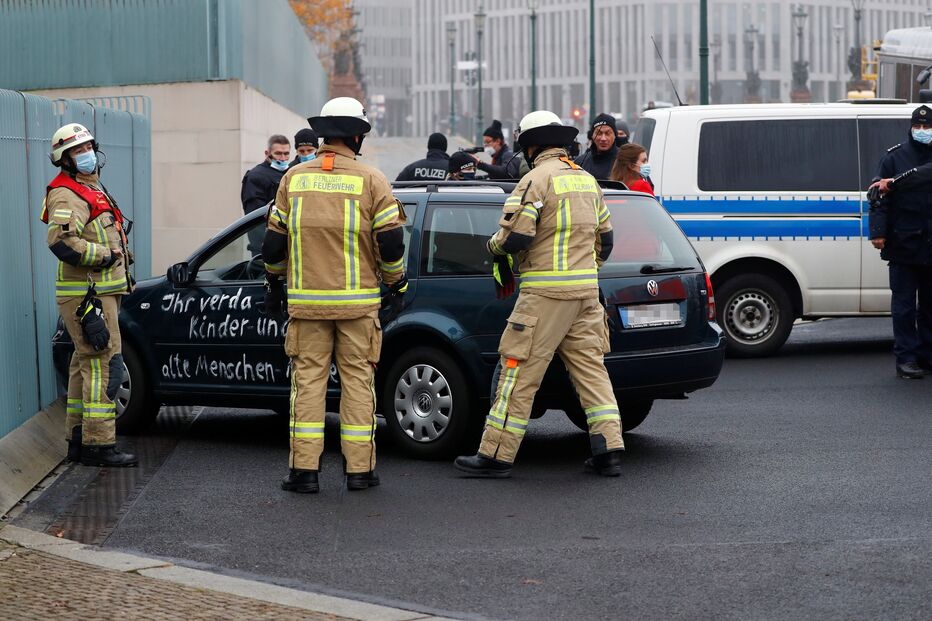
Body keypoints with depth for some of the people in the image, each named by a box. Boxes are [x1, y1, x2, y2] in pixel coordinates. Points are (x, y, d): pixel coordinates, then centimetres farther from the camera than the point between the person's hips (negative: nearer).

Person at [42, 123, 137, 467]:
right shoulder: (68, 194, -14)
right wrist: (107, 255, -22)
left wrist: (121, 253, 18)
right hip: (87, 295, -11)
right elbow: (62, 242, -29)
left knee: (86, 365, 15)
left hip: (101, 292, 11)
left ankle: (78, 440, 22)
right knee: (104, 365, -13)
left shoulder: (93, 188, 20)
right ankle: (99, 444, -13)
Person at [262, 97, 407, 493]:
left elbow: (274, 240, 8)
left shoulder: (294, 178, 5)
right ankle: (359, 469, 6)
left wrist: (274, 285, 20)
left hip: (307, 300, 2)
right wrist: (396, 284, 8)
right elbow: (390, 239, -6)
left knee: (308, 379, 5)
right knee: (357, 380, 5)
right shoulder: (370, 180, -3)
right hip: (357, 301, -2)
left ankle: (304, 469, 2)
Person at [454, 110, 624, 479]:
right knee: (590, 368, 10)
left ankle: (496, 455, -1)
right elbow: (604, 238, 23)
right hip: (585, 292, 8)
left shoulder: (538, 178, -10)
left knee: (520, 373, -4)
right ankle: (609, 451, 5)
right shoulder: (587, 180, 16)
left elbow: (514, 235, -19)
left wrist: (496, 249, 2)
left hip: (546, 293, -8)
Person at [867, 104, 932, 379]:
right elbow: (880, 197, -3)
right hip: (904, 244, -4)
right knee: (904, 304, -2)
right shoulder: (894, 157, 0)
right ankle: (906, 358, 1)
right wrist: (879, 231, -10)